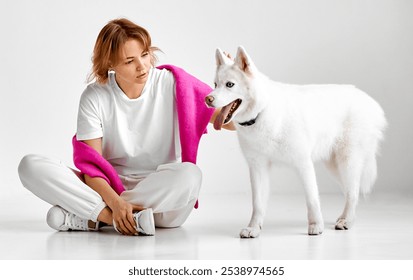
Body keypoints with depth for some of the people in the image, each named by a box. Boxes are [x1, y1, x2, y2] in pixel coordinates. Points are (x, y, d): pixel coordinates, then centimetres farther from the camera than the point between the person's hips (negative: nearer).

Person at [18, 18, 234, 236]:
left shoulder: (171, 84, -6)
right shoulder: (94, 97, -5)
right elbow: (91, 165, -9)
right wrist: (115, 203, -27)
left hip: (162, 192, 0)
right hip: (109, 188, 1)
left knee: (189, 174, -36)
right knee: (31, 165, -18)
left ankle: (85, 218, -22)